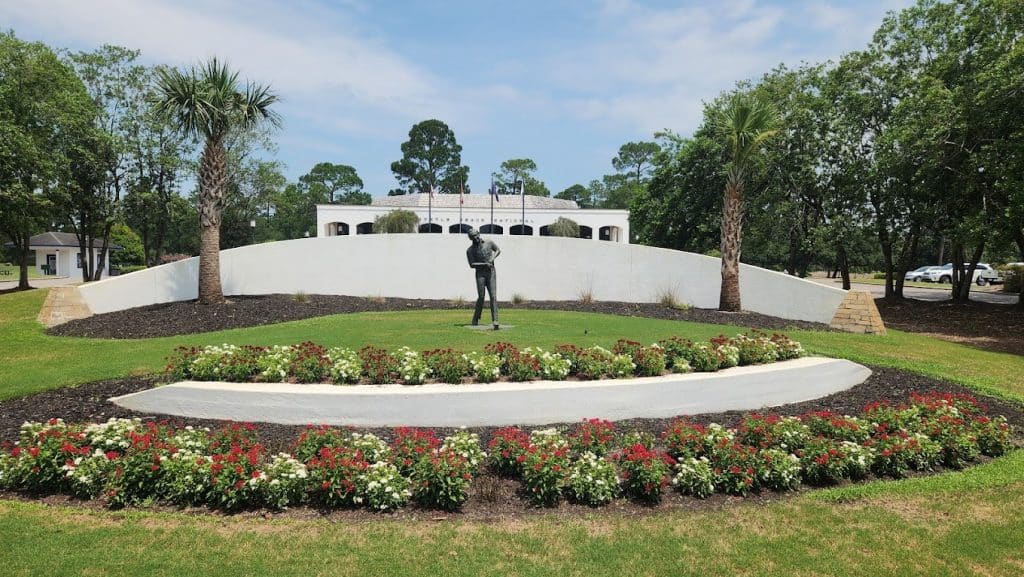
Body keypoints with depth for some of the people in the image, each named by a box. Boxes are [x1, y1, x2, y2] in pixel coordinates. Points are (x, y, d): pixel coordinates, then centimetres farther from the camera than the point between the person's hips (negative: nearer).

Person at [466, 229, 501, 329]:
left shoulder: (489, 243, 6)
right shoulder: (470, 250, 0)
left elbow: (498, 250, 17)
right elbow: (471, 265, -7)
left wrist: (493, 258, -3)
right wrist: (485, 264, -17)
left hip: (491, 272, 1)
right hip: (480, 273, -1)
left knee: (493, 296, -8)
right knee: (481, 297, -5)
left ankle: (495, 320, -13)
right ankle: (475, 319, 12)